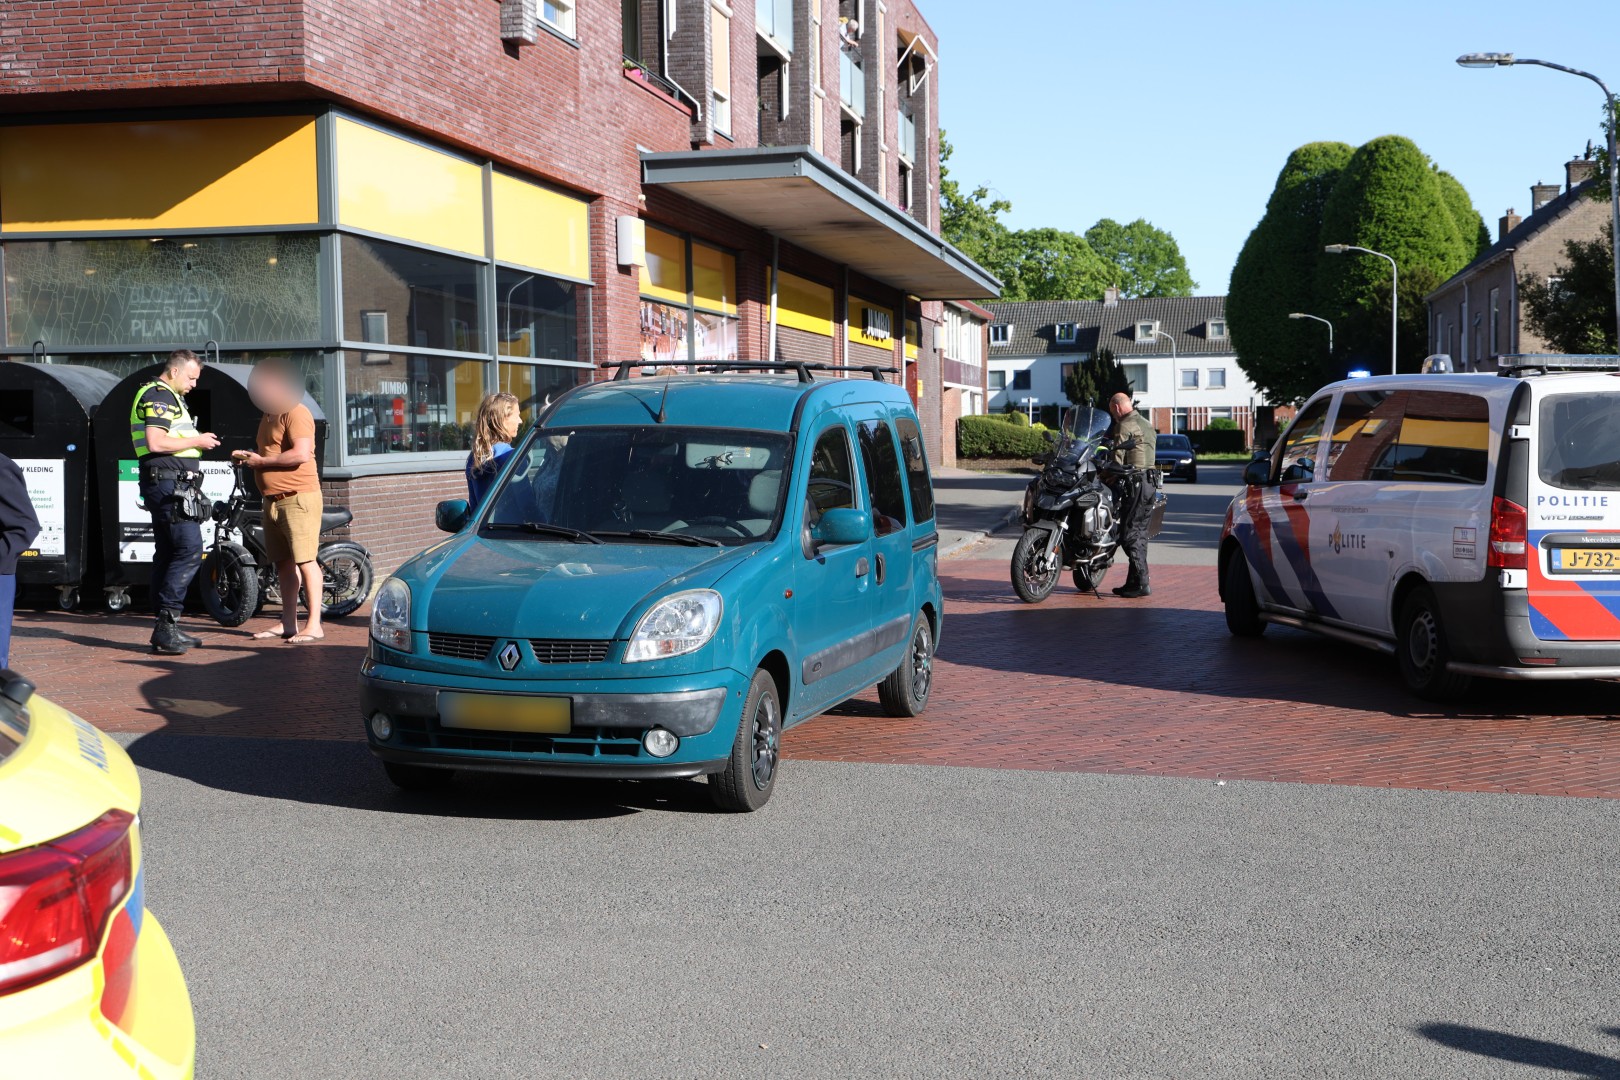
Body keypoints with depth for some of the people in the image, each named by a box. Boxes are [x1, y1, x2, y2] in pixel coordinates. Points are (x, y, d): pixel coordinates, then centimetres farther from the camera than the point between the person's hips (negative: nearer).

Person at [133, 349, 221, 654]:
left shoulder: (169, 397, 24)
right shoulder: (159, 396, -9)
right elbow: (156, 443, -20)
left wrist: (198, 440, 13)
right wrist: (196, 441, -11)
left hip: (173, 485, 11)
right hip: (169, 483, -11)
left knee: (167, 553, 10)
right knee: (189, 549, -16)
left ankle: (166, 629, 13)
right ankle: (166, 623, -17)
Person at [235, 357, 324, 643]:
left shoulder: (296, 413, -11)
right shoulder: (268, 416, 20)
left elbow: (301, 453, -24)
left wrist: (261, 461, -15)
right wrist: (248, 457, 11)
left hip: (298, 498, -10)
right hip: (273, 500, 10)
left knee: (305, 560, -10)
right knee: (283, 563, 11)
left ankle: (314, 625, -10)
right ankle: (288, 624, 17)